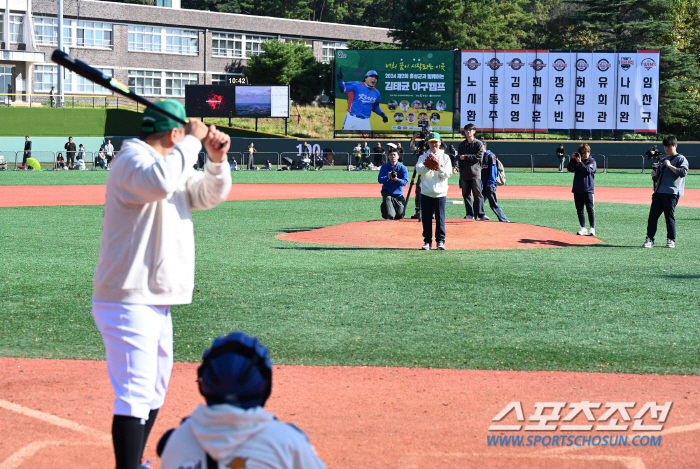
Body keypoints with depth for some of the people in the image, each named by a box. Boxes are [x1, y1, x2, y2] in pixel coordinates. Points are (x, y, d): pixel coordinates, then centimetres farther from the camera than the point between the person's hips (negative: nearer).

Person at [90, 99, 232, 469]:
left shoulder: (171, 163, 16)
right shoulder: (132, 159, -14)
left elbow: (209, 194, 18)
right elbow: (160, 182, -35)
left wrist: (216, 159, 0)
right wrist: (192, 141, -24)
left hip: (157, 304, 10)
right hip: (128, 303, -10)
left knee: (154, 391, 21)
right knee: (136, 393, -16)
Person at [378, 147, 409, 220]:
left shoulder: (403, 168, -2)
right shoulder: (384, 167, -1)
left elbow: (405, 182, -9)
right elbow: (379, 180, -7)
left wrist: (396, 179, -28)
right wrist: (387, 177, -27)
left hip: (398, 194, 2)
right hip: (387, 191, -2)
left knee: (399, 216, 4)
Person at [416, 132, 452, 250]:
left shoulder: (445, 157, 7)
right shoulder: (423, 157, 8)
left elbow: (448, 173, -3)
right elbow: (419, 169, -9)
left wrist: (439, 168, -21)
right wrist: (428, 166, -26)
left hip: (440, 193, -1)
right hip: (426, 193, 1)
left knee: (440, 218, -1)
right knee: (426, 218, 3)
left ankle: (440, 241, 7)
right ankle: (427, 241, 11)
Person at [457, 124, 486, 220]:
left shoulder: (479, 143, 3)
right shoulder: (462, 145, 15)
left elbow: (479, 157, -7)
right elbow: (459, 159, 10)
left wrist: (466, 157, -7)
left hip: (475, 173, -4)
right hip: (464, 174, 4)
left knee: (477, 194, -7)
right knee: (466, 194, 5)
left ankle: (481, 214, -6)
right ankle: (470, 214, 12)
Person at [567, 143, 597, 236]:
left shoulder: (592, 162, 2)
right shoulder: (576, 160, 13)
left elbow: (588, 170, -15)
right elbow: (570, 169, 0)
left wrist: (579, 162, -17)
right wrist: (573, 159, -9)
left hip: (588, 189, -5)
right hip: (577, 189, 5)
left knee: (590, 209, -6)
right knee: (579, 210, 6)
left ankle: (592, 228, -4)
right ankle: (583, 228, 12)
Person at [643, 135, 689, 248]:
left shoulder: (680, 159, 4)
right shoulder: (662, 160, 25)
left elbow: (683, 172, -14)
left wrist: (670, 166, -13)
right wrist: (654, 175, 5)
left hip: (672, 193, -6)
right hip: (658, 192, 6)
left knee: (669, 216, -5)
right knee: (652, 215, -2)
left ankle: (671, 240, 6)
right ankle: (649, 239, -1)